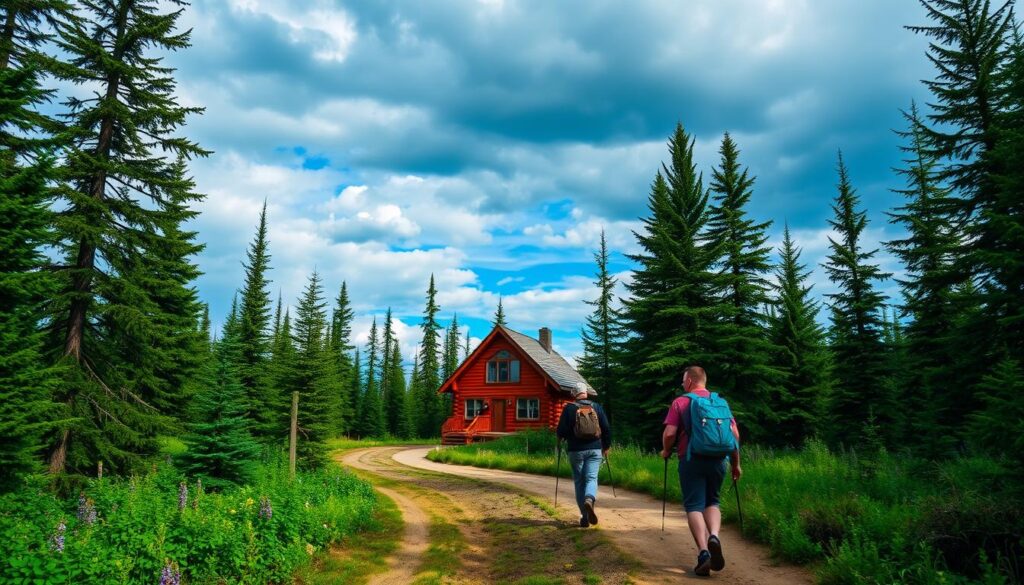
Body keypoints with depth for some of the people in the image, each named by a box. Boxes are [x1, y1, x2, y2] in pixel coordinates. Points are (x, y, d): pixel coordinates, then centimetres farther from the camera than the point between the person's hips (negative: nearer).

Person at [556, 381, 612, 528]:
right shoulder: (597, 407, 4)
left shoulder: (568, 408, -4)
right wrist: (606, 446, 18)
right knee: (591, 478, 1)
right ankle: (590, 499, -31)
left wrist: (560, 437, 17)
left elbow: (561, 431, -6)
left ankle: (585, 517, 7)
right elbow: (606, 429, 5)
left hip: (576, 450, -1)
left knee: (579, 481, 8)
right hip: (594, 449, 1)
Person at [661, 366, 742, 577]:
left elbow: (669, 433, -10)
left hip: (691, 460, -3)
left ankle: (703, 553, -11)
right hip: (717, 460, 4)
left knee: (694, 505, 3)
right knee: (712, 501, 19)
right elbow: (735, 434, 6)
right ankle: (714, 536, -8)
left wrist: (666, 451, 10)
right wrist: (736, 463, 15)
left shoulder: (680, 402, -1)